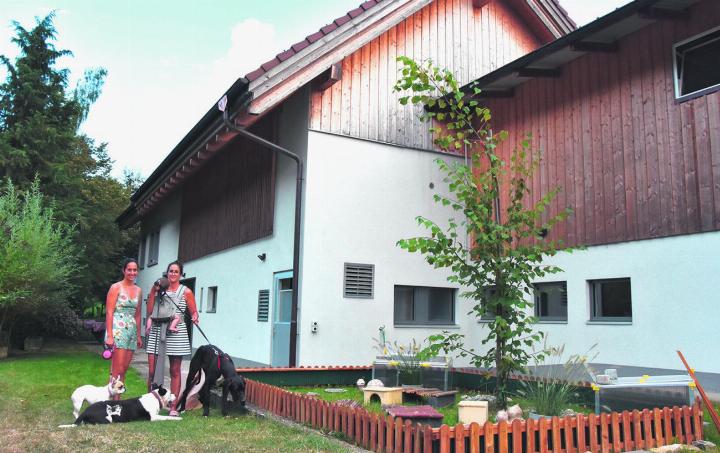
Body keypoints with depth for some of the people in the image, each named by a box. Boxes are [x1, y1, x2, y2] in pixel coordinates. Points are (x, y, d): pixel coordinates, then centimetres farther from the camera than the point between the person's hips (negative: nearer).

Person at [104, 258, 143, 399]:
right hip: (118, 329, -6)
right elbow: (109, 312, -9)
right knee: (118, 370, -9)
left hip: (132, 331, 6)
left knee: (124, 369, 7)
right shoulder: (116, 287, -4)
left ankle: (117, 399, 12)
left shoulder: (138, 290, 13)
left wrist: (138, 335, 16)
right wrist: (109, 335, -15)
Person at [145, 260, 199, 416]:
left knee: (175, 371, 4)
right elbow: (150, 311, 5)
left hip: (176, 333, -1)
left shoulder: (186, 292, 4)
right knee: (152, 371, -3)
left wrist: (195, 318, -16)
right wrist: (154, 292, -3)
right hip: (156, 331, 2)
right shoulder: (159, 288, 10)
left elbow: (194, 312, 6)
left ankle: (173, 407, 10)